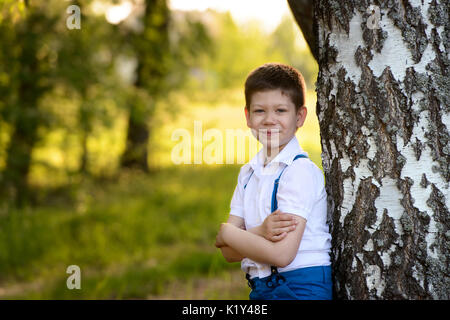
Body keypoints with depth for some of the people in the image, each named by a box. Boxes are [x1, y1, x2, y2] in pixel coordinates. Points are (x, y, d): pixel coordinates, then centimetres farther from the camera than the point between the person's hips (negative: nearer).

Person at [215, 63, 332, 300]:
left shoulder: (301, 170, -12)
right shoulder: (248, 173, 9)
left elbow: (281, 254, -18)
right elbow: (230, 253, 2)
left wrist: (225, 232, -5)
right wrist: (260, 233, -17)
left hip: (301, 289, -6)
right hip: (261, 289, 6)